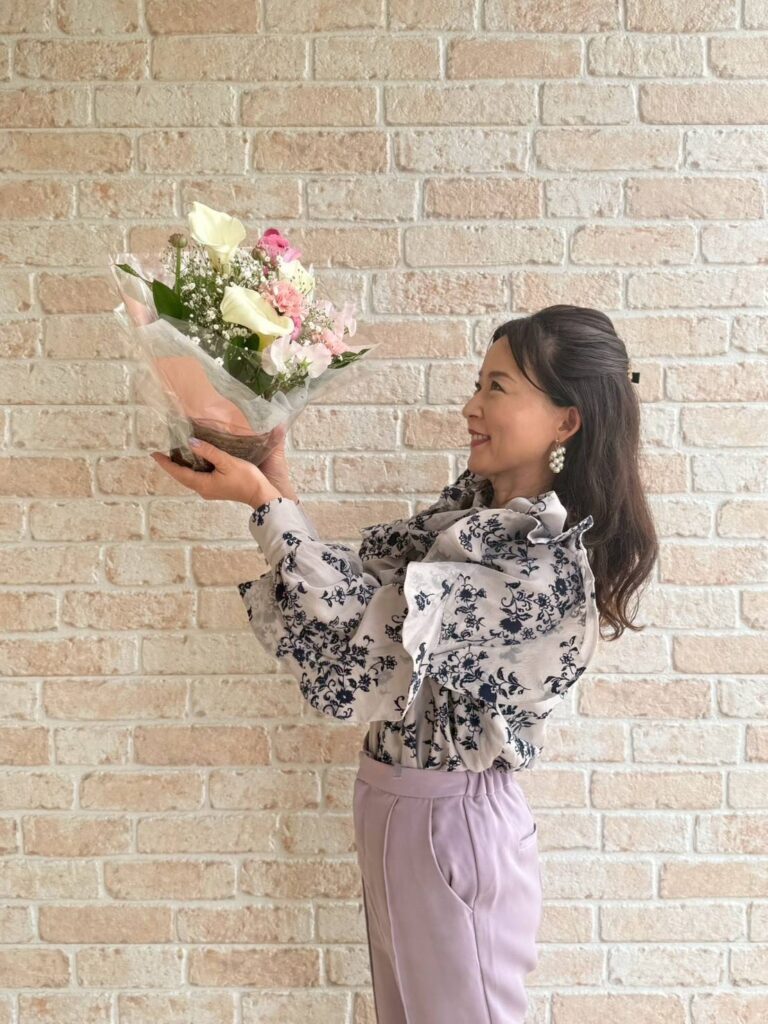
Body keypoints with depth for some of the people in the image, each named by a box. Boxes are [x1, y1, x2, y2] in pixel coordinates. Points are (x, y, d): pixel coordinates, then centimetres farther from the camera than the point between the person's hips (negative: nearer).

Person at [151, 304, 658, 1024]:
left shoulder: (546, 561, -25)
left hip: (449, 819, -8)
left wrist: (263, 502, -23)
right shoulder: (474, 503, 0)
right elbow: (362, 582, -1)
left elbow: (370, 623, -27)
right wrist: (280, 489, -9)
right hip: (395, 801, 8)